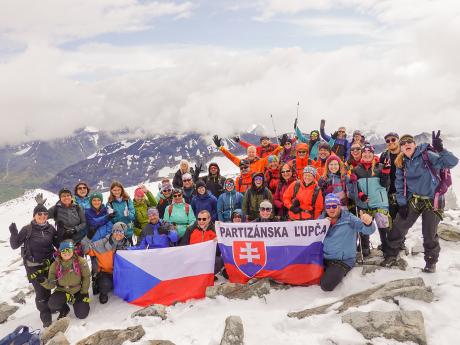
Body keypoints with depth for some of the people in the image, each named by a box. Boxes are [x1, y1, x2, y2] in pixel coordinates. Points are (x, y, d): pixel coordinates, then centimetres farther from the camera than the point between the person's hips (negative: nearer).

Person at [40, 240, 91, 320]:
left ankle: (75, 302, 26)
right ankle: (64, 309, 10)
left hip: (78, 291, -1)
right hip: (62, 291, 1)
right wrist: (43, 281, -31)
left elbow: (86, 277, -7)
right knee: (52, 304, -28)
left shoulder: (81, 262, -18)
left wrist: (84, 293, -7)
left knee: (82, 315, -10)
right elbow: (51, 285, -11)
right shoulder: (55, 265, -11)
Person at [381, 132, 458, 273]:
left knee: (430, 234, 3)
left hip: (432, 200, -4)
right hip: (413, 200, 4)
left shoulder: (427, 155, -12)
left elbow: (452, 162, -22)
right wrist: (402, 203, -1)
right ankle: (390, 255, 17)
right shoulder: (402, 163, 3)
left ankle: (431, 262, 26)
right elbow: (399, 184, 6)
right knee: (398, 228, 0)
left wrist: (440, 149, -39)